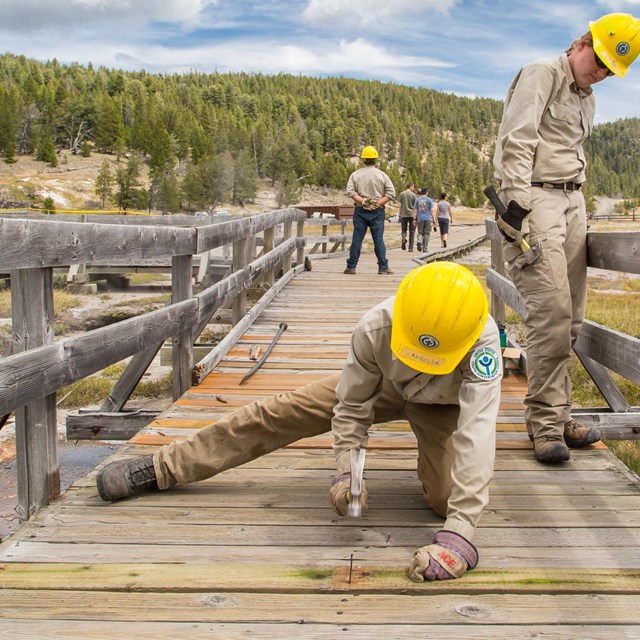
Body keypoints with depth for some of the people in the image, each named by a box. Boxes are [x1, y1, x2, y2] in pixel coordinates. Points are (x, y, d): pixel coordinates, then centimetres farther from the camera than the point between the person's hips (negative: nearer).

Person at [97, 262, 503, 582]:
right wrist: (347, 471, -35)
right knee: (279, 413, -9)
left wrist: (459, 534, -58)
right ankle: (160, 469, 0)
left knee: (444, 499, -23)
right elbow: (351, 408, -21)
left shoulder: (482, 339, -44)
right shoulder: (374, 328, -37)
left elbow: (478, 430, -51)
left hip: (445, 405, -1)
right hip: (382, 386, 1)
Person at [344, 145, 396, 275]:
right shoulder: (382, 175, 0)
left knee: (357, 239, 4)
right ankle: (383, 267, 2)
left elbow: (350, 191, -10)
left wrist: (362, 201, -12)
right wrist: (378, 203, -9)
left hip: (360, 211, 1)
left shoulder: (355, 175, 1)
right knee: (378, 239, 2)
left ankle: (351, 266, 6)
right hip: (377, 211, -1)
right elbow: (391, 193, -6)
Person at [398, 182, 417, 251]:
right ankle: (410, 247, 5)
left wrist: (399, 214, 10)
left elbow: (400, 205, 3)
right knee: (412, 231, 6)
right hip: (411, 214, -1)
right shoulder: (413, 195, -3)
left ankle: (403, 239, -22)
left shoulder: (401, 194, 2)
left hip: (403, 214, 1)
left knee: (403, 229, 10)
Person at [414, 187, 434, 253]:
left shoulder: (417, 200, 5)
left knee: (420, 232, 11)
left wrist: (415, 219, 4)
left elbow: (415, 210, 2)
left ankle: (419, 241, -20)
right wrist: (433, 219, 2)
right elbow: (431, 210, -3)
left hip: (420, 219, 2)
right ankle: (425, 248, 4)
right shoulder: (429, 200, -1)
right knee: (427, 234, 5)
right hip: (428, 219, -2)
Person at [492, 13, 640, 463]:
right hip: (535, 197, -8)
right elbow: (517, 140, -13)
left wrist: (577, 205, 13)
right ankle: (546, 420, -7)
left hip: (573, 201, 8)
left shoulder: (587, 99, 23)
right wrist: (518, 202, -21)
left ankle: (557, 414, 13)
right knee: (552, 311, -15)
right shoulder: (541, 75, -2)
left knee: (570, 318, 5)